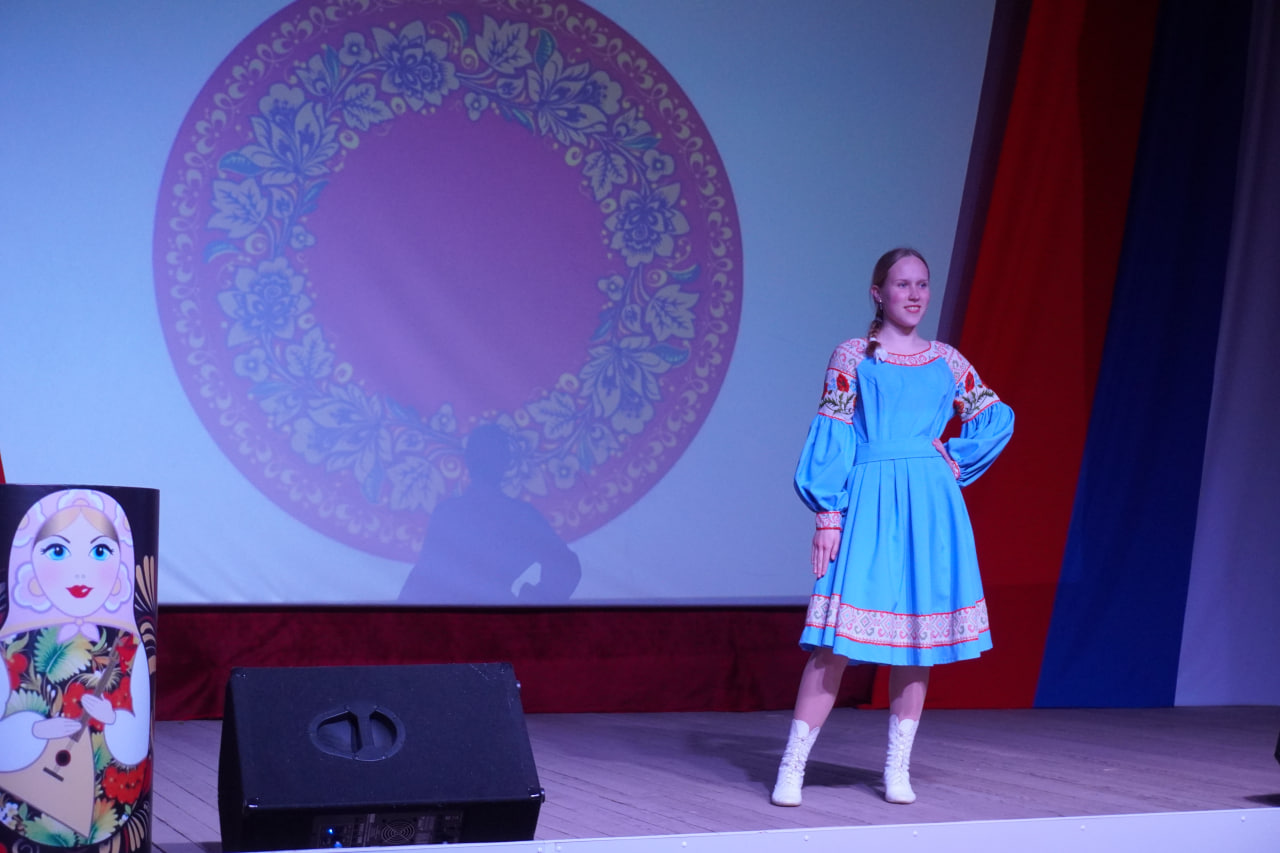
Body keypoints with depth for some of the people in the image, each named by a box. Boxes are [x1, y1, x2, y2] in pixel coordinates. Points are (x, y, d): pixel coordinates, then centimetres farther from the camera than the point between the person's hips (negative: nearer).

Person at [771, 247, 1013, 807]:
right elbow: (831, 437, -2)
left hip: (930, 508, 4)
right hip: (868, 504, -4)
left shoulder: (947, 361, 12)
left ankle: (897, 769, 15)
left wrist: (957, 462, 5)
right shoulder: (852, 356, 2)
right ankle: (791, 769, -1)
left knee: (919, 635, 5)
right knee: (837, 643, -8)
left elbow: (996, 420, 18)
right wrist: (828, 516, -8)